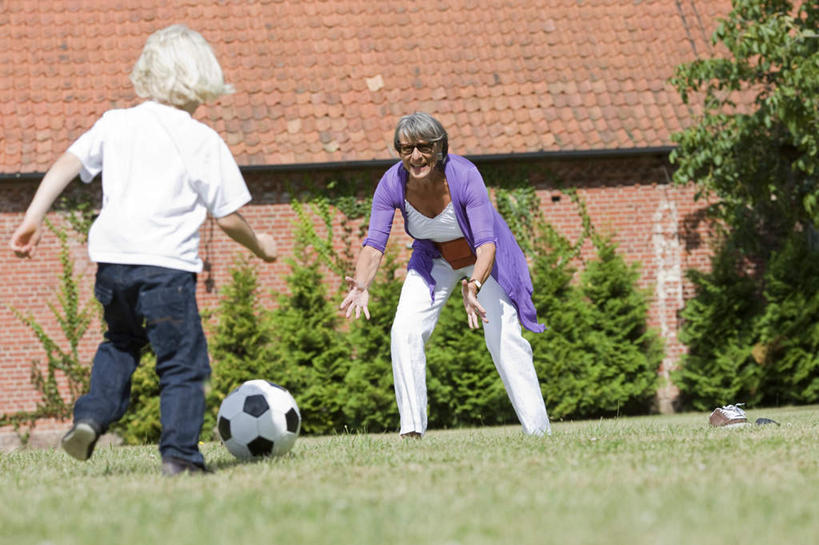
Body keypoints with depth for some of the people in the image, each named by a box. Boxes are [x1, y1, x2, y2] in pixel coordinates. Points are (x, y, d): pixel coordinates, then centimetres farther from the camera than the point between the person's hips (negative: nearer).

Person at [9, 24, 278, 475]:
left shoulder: (115, 123, 11)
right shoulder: (204, 141, -1)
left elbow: (66, 165, 4)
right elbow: (227, 218, 0)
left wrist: (33, 219, 5)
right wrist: (260, 246, 18)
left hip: (112, 259, 5)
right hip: (166, 261, -5)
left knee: (121, 340, 28)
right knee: (183, 362, 3)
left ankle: (91, 416, 10)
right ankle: (179, 454, -5)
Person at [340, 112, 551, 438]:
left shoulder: (464, 175, -34)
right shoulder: (392, 184, -25)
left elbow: (487, 242, -39)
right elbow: (375, 244, -27)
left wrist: (474, 286, -58)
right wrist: (361, 285, -48)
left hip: (482, 259, -3)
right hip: (434, 260, 3)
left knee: (504, 340, -14)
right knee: (404, 331, -16)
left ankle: (539, 433, -5)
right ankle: (412, 430, -9)